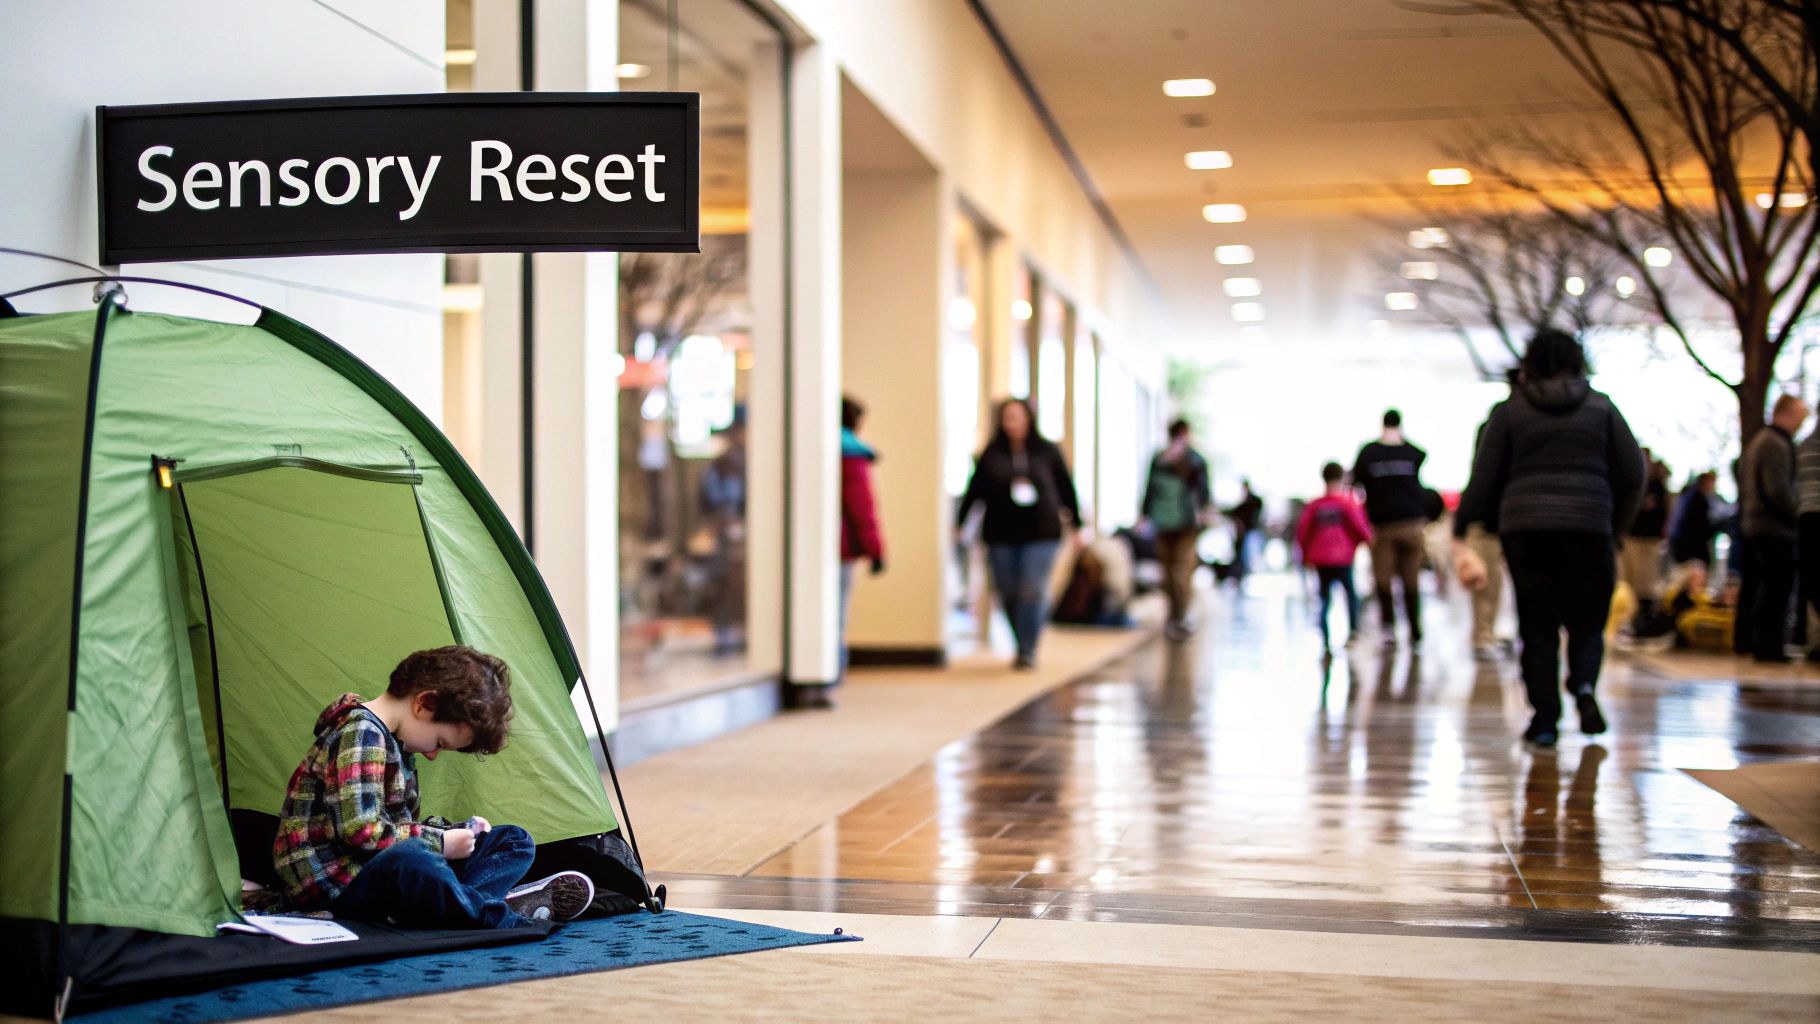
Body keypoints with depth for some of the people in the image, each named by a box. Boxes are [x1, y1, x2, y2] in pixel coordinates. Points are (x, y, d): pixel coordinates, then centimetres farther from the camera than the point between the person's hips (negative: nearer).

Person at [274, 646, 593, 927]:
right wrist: (439, 842, -15)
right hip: (332, 888, -10)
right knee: (412, 862, -44)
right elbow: (360, 831, -25)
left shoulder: (392, 741, 16)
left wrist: (452, 831, 6)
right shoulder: (361, 736, -16)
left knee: (514, 841, 8)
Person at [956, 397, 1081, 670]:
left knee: (1033, 592, -9)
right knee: (1008, 594, 6)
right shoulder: (992, 454, 1)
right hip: (1001, 535, 2)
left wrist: (1076, 522, 9)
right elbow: (974, 491, 3)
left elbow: (1066, 488, 7)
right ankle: (1024, 646, 23)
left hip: (1041, 534, -2)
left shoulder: (1047, 451, 1)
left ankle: (1028, 650, -1)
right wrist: (959, 524, 2)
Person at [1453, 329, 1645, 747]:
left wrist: (1460, 533, 3)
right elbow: (1633, 474, 8)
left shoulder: (1510, 410, 7)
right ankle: (1584, 685, -15)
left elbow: (1484, 476, 1)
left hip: (1524, 528, 0)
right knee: (1587, 619, 11)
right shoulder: (1601, 407, 9)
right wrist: (1616, 528, 17)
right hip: (1587, 528, 0)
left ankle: (1545, 717, 1)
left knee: (1536, 625, 5)